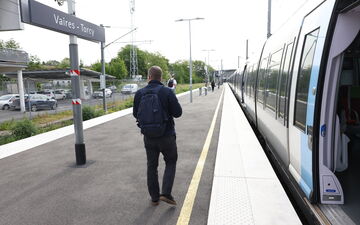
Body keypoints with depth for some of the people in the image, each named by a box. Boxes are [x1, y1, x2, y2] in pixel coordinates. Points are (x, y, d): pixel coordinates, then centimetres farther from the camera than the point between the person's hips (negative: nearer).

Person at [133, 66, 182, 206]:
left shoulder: (140, 93, -5)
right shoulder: (167, 92, -14)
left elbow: (136, 114, 4)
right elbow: (178, 112, -12)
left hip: (149, 136, 3)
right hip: (166, 135, -2)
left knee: (152, 166, 15)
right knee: (170, 163, 17)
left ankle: (154, 198, 24)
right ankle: (166, 193, 6)